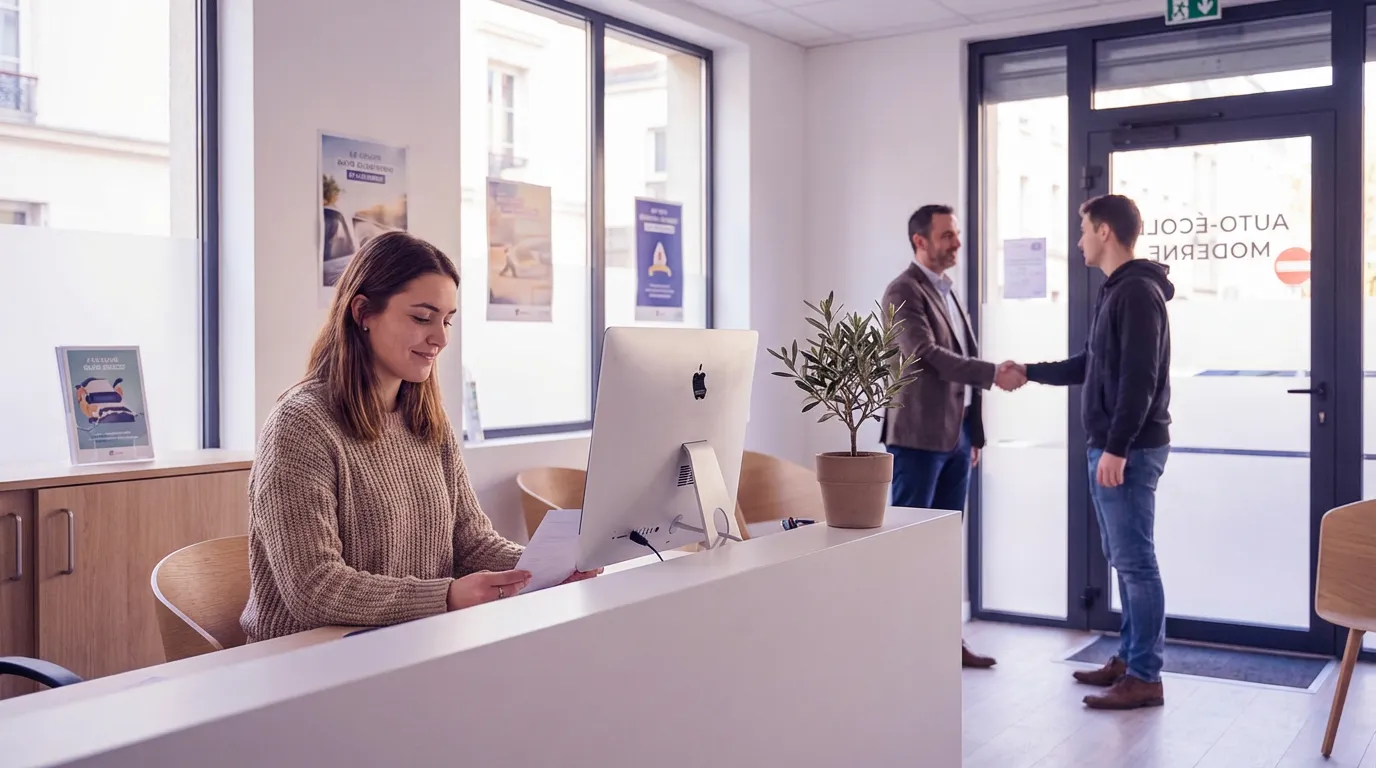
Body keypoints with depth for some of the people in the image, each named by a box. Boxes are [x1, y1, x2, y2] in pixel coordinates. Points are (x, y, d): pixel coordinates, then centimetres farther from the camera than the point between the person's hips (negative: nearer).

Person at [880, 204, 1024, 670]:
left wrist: (974, 433, 16)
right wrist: (993, 373, -24)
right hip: (919, 435, -8)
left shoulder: (948, 292, 18)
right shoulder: (904, 292, -9)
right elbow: (926, 354, -21)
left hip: (956, 434, 8)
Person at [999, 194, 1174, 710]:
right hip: (1112, 448, 10)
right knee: (1123, 560, 14)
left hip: (1131, 450, -10)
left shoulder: (1138, 292, -14)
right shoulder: (1116, 292, 17)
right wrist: (1031, 372, 27)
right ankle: (1129, 658, 23)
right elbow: (1090, 365, 26)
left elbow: (1139, 379, -21)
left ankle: (1145, 678, -1)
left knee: (1136, 561, -6)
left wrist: (1117, 448, -23)